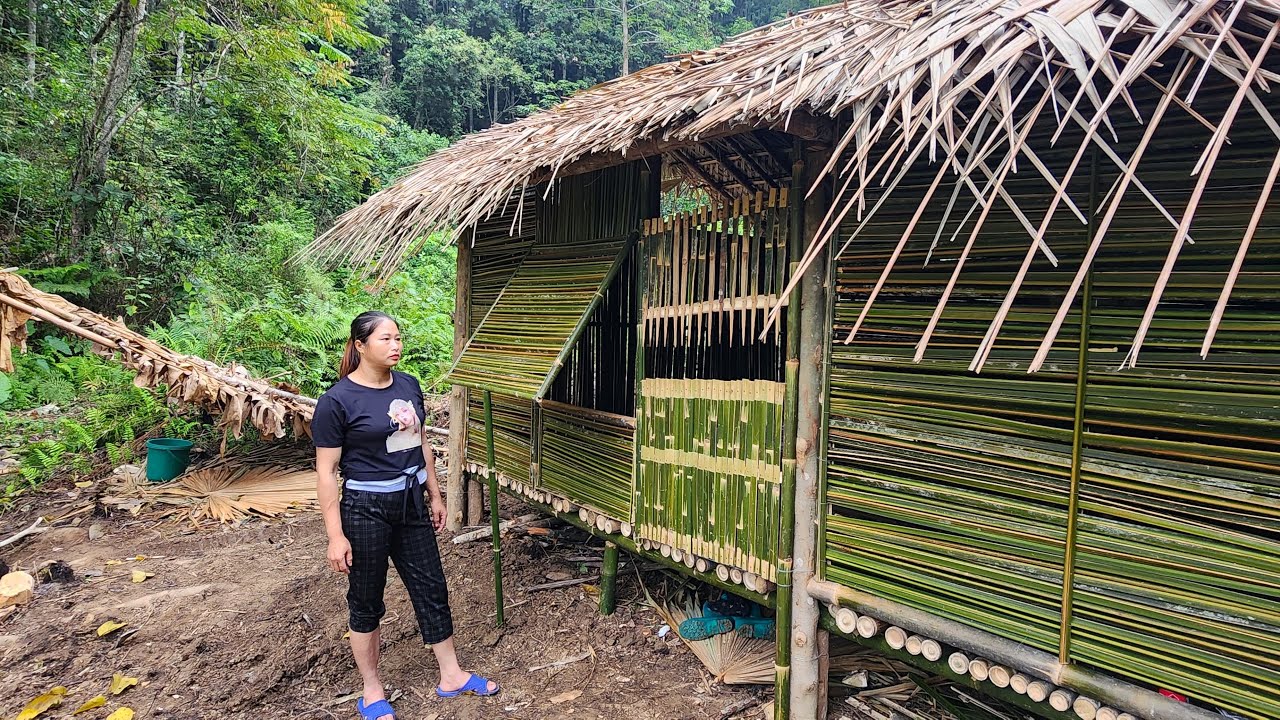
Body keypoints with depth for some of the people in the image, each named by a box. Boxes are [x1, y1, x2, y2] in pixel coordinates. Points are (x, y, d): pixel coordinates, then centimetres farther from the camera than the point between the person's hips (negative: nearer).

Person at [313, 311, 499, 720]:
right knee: (366, 602, 10)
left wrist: (434, 496, 16)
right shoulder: (337, 400, -15)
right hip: (366, 510, -6)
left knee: (432, 589, 13)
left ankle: (451, 676, 28)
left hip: (411, 504, 6)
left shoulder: (409, 385, 3)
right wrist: (335, 536, -14)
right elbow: (326, 471, -13)